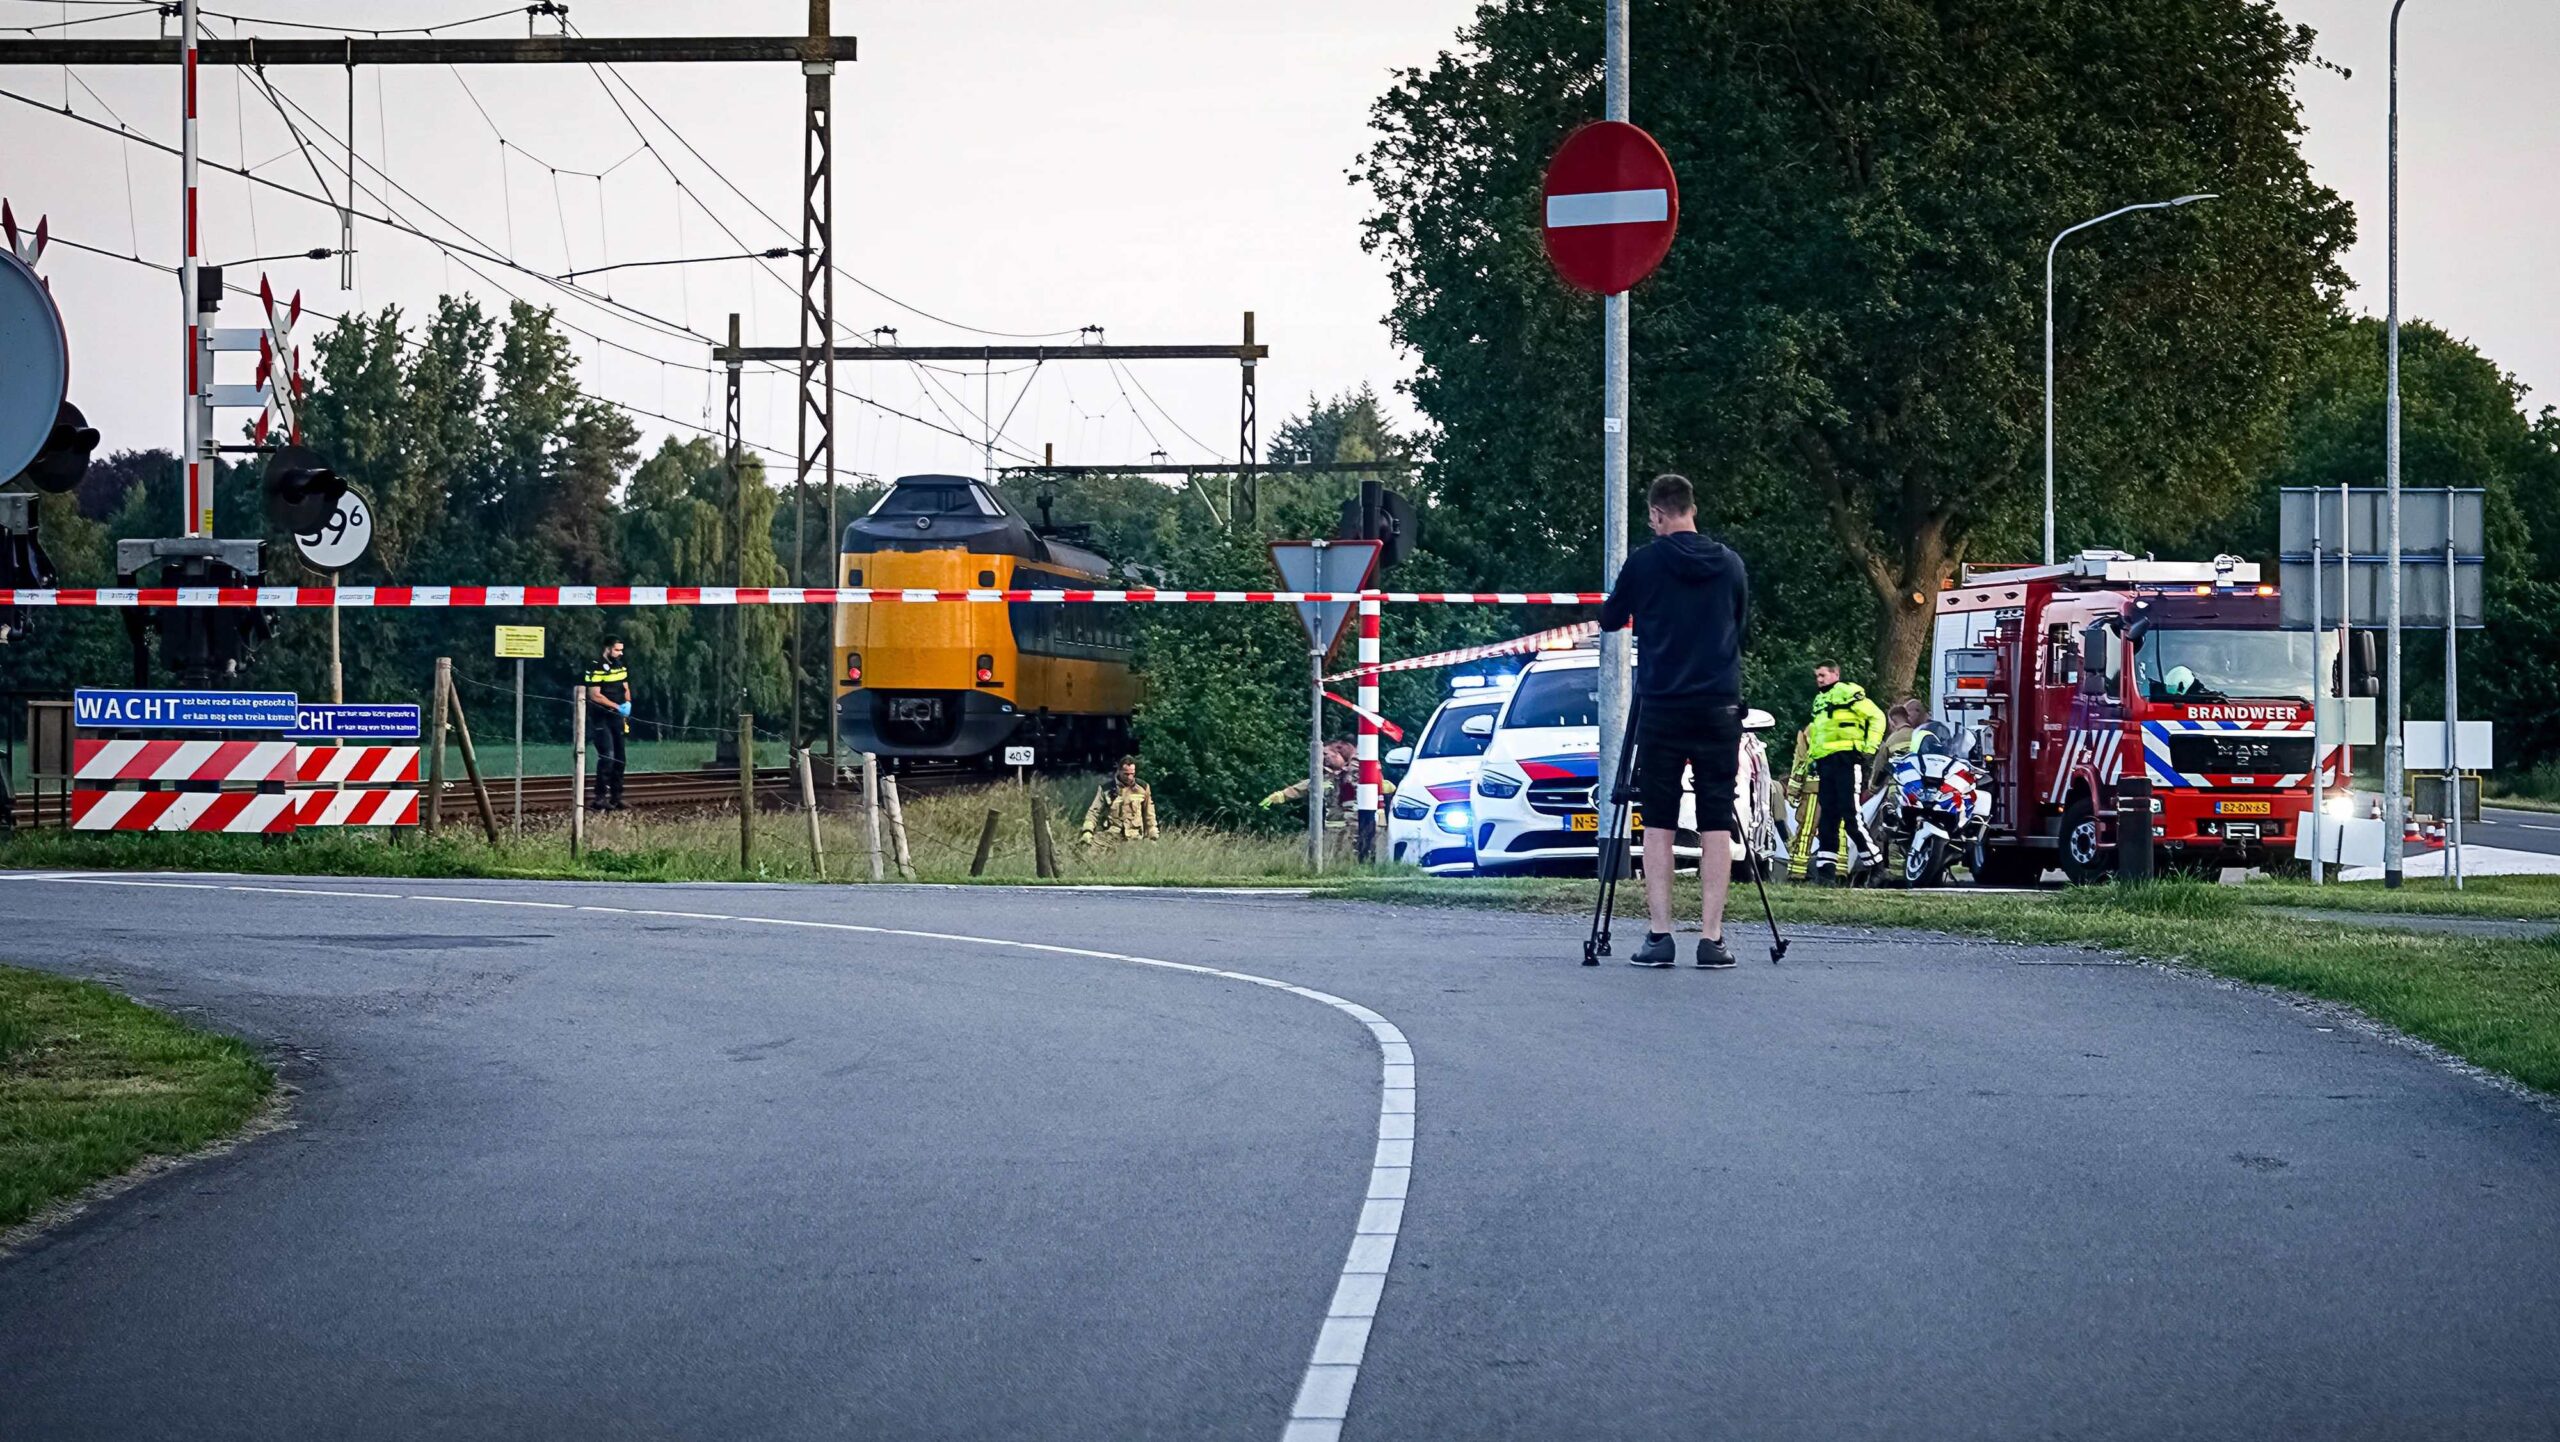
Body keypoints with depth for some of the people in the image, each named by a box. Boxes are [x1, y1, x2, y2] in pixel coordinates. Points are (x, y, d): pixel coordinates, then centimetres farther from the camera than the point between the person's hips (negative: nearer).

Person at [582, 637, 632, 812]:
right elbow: (595, 695, -18)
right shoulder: (596, 668, -13)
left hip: (617, 718, 8)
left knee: (619, 757, 9)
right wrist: (617, 706, -21)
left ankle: (616, 796, 16)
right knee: (607, 756, -15)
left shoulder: (620, 666, 11)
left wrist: (627, 703, 0)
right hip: (601, 718, -8)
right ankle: (601, 797, -12)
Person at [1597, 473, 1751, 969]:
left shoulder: (1644, 563, -3)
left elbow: (1610, 620, 12)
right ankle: (1712, 937, -3)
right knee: (1717, 823, 2)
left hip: (1661, 708, -2)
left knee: (1658, 822, 3)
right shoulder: (1730, 563, 5)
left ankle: (1659, 934, -3)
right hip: (1720, 706, 2)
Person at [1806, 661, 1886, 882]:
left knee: (1851, 814, -14)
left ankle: (1874, 861, -10)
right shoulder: (1819, 700, 25)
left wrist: (1870, 747, -11)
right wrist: (1812, 759, 27)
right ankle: (1826, 866, 4)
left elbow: (1877, 716, -7)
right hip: (1825, 762, 8)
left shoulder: (1848, 692, -1)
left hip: (1846, 758, -8)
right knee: (1828, 816, 5)